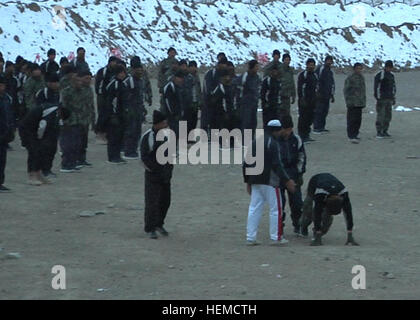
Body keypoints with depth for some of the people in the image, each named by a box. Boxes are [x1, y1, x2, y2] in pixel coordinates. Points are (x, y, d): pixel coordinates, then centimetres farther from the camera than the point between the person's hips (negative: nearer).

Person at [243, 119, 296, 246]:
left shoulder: (255, 141, 13)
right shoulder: (272, 143, -12)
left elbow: (246, 163, 15)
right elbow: (276, 165, -17)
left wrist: (247, 180, 22)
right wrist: (287, 180, -14)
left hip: (255, 181, 8)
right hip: (269, 181, -8)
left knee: (254, 208, 8)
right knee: (275, 208, 2)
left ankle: (250, 238, 7)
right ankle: (276, 237, 4)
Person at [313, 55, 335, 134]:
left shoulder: (330, 71, 20)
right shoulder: (320, 69, -5)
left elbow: (332, 84, 27)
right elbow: (316, 80, -12)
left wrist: (332, 95, 23)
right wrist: (317, 92, -17)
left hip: (327, 96, 8)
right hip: (319, 95, -8)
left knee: (325, 112, 7)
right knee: (318, 111, -9)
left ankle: (321, 127, 13)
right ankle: (316, 128, -9)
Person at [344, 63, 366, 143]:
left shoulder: (362, 77, 15)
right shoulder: (350, 78, -9)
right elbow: (346, 90, -10)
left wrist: (363, 102, 22)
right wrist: (348, 101, -15)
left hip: (360, 103, 8)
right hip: (352, 103, -8)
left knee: (358, 120, 11)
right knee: (352, 119, -10)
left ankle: (355, 134, 20)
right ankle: (351, 137, -14)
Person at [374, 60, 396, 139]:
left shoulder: (391, 75, 12)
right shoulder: (379, 75, -11)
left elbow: (393, 87, 19)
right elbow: (376, 87, -13)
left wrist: (393, 98, 15)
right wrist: (378, 98, -17)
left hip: (389, 99, 7)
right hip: (381, 99, -7)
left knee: (388, 116, 7)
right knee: (380, 115, -8)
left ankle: (384, 132, 15)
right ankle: (378, 133, -4)